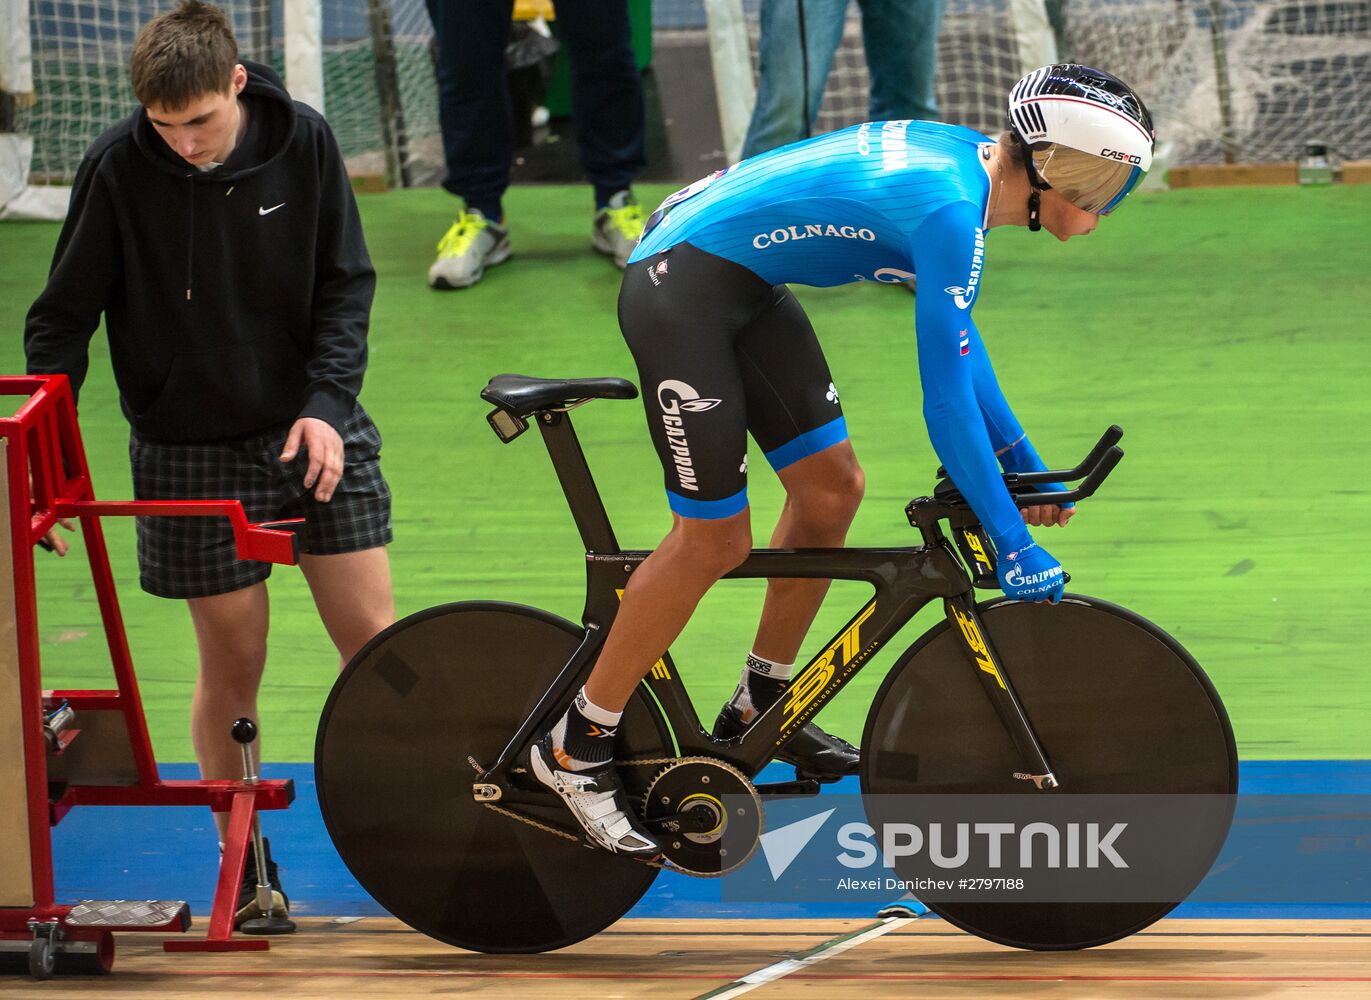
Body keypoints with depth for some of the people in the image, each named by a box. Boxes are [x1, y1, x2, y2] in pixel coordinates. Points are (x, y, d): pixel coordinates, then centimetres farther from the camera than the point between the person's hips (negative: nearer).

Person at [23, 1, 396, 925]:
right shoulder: (119, 169, -13)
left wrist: (326, 403, -13)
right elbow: (64, 319, -5)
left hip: (315, 432, 2)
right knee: (233, 663, 1)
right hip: (196, 454, -1)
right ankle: (245, 864, 16)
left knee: (371, 639, -1)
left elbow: (346, 285, 1)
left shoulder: (303, 142, -8)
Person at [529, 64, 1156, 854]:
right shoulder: (951, 212, -25)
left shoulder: (970, 162, 4)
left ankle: (762, 707, 28)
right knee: (716, 542, -5)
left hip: (745, 286, 10)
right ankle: (578, 747, 6)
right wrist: (1013, 544, -18)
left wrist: (1023, 463, 20)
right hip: (680, 288, -10)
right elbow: (946, 403, -24)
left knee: (832, 489, 11)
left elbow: (960, 344, 19)